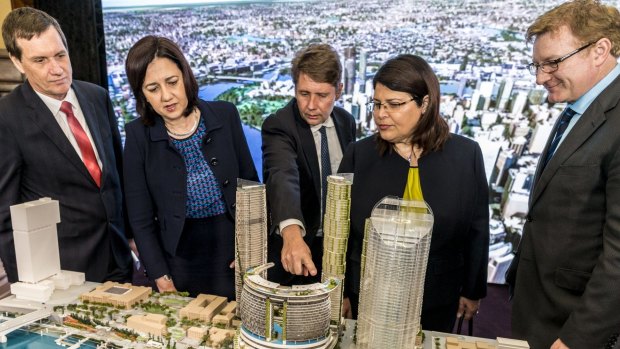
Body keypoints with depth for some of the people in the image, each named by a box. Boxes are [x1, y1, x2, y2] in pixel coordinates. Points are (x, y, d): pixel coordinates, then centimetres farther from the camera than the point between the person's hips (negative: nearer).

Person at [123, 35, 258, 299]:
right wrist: (162, 280, -8)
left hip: (234, 250, 1)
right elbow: (141, 219, -3)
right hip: (180, 255, -1)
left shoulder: (225, 116, -4)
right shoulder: (139, 135, -6)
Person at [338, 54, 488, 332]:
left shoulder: (465, 155, -5)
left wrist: (473, 290, 8)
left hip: (438, 303, 1)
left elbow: (476, 229, 3)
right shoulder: (359, 155, -7)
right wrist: (339, 292, 1)